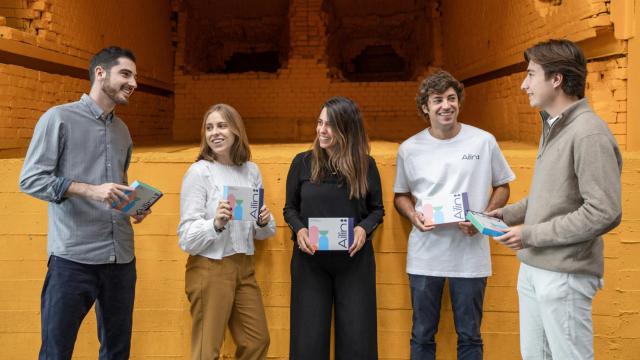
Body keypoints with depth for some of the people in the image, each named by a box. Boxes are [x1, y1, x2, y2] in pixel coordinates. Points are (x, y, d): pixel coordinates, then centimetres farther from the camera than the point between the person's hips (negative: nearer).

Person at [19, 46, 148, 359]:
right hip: (73, 257, -6)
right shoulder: (58, 118, -1)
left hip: (121, 257, 6)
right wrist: (89, 190, -20)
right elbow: (30, 180, -8)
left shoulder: (122, 131, 18)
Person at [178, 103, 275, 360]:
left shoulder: (251, 170, 5)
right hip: (210, 270, -5)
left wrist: (264, 223, -8)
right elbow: (187, 237, -14)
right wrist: (216, 224, -31)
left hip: (244, 267, 6)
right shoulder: (199, 171, -11)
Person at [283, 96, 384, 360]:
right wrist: (299, 230, -13)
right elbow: (290, 208, 8)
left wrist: (364, 228, -12)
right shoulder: (302, 162, 0)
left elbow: (377, 209, 8)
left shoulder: (365, 164, 0)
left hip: (354, 260, 0)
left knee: (356, 338, 6)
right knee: (308, 338, 6)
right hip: (310, 260, 0)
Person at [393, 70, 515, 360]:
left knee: (469, 336, 11)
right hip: (424, 256, 1)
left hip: (470, 255, -1)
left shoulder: (484, 142, -2)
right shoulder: (409, 148, 0)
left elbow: (502, 187, 8)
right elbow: (400, 195, 12)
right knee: (422, 335, 12)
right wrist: (413, 215, -10)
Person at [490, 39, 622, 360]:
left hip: (564, 275, -9)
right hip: (532, 268, 9)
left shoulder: (589, 133, -18)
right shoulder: (552, 127, 12)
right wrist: (506, 214, 8)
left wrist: (531, 235, -18)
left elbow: (604, 213, -23)